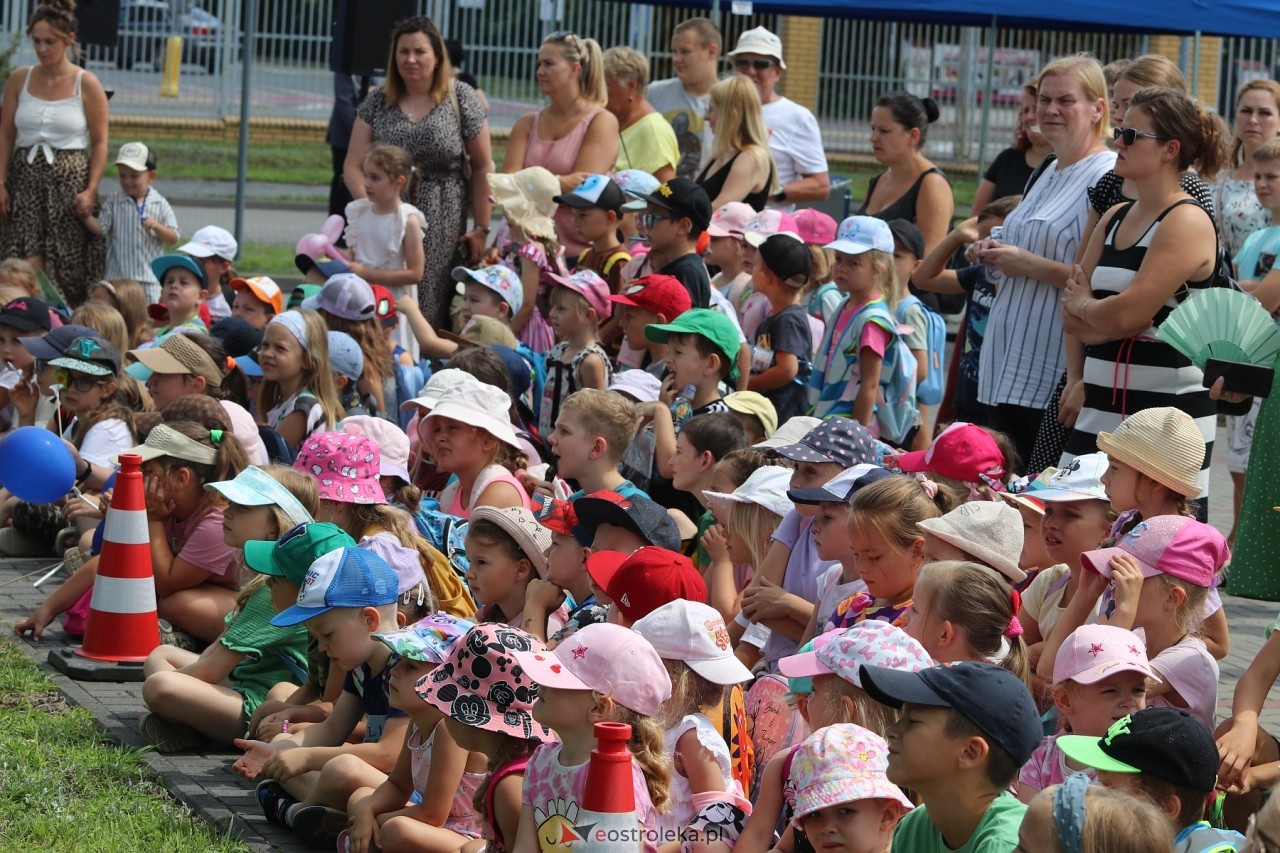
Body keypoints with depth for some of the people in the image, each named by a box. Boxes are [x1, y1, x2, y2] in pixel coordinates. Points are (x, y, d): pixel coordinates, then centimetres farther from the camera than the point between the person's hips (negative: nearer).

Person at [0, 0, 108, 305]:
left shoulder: (86, 84, -1)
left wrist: (91, 190, -9)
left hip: (70, 179, -2)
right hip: (25, 178, 2)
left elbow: (99, 143, 0)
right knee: (29, 262, -10)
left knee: (66, 268, -1)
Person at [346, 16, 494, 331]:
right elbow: (353, 167, 4)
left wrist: (481, 229, -1)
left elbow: (482, 168, 3)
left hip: (443, 230, -2)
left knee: (431, 310, -7)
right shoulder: (377, 102, 7)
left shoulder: (461, 98, 1)